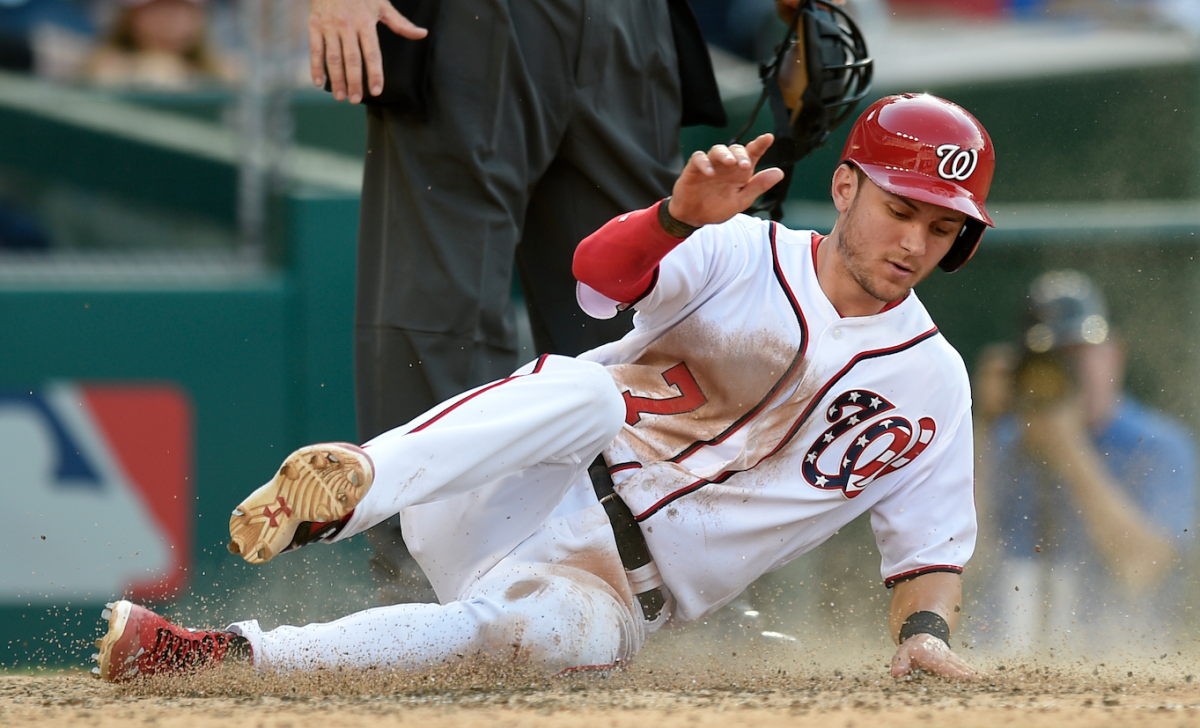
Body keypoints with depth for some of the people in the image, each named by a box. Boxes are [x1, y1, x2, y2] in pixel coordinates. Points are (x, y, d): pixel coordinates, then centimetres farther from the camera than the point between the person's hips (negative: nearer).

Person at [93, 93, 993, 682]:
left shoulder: (931, 383, 7)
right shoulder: (745, 256, -1)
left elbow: (933, 543, 11)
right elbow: (600, 272, -20)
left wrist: (925, 629, -11)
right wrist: (683, 215, -41)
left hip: (609, 587, 1)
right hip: (514, 503, -1)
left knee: (553, 628, -37)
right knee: (587, 393, -34)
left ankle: (230, 655, -40)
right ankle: (339, 493, -53)